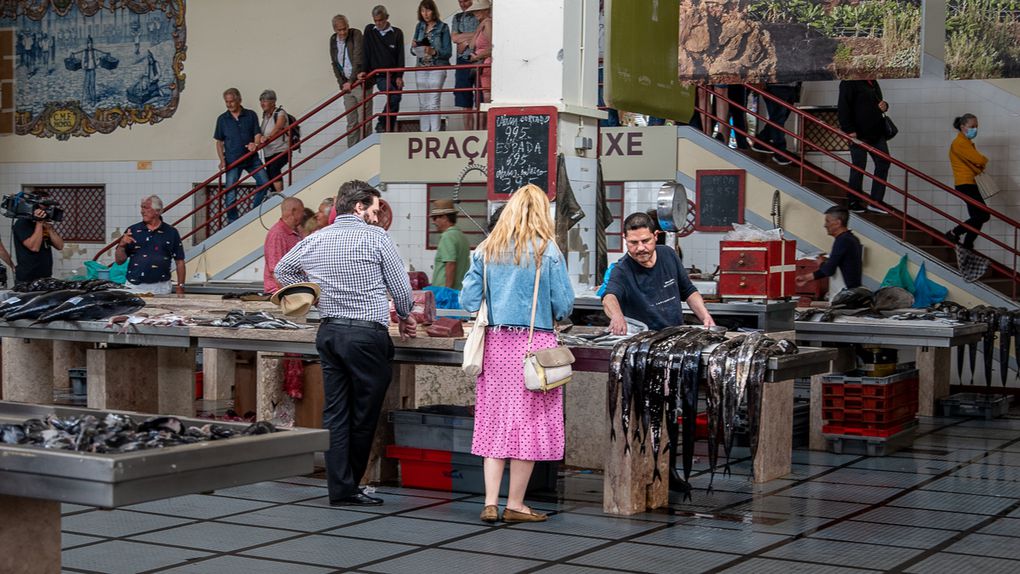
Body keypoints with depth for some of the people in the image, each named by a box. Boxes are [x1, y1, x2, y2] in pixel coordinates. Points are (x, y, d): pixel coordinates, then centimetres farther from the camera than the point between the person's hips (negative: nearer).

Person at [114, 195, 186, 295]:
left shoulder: (171, 232, 5)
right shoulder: (133, 230, 7)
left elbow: (179, 262, 6)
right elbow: (119, 260, 8)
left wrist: (180, 287, -1)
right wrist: (122, 245, -11)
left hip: (161, 288, -1)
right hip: (134, 287, 1)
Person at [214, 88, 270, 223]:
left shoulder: (251, 115, 4)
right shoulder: (222, 119, 5)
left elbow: (257, 134, 3)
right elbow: (219, 142, 8)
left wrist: (254, 144, -20)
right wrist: (222, 160, -5)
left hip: (251, 157, 1)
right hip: (232, 160, -1)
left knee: (264, 182, -11)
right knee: (230, 193, -3)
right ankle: (232, 222, 9)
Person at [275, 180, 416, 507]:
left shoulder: (314, 241, 11)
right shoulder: (375, 237, -4)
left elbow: (281, 270, 28)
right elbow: (401, 288, 1)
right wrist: (405, 318, 21)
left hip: (329, 331, 6)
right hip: (367, 334, -5)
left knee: (335, 413, 7)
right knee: (364, 415, 5)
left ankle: (341, 488, 7)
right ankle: (350, 485, 12)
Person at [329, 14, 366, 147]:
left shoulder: (356, 35, -9)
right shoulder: (333, 40, 8)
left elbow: (358, 59, -18)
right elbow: (334, 64, 14)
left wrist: (351, 81, -22)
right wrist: (342, 83, 2)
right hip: (347, 84, 5)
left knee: (363, 120, -8)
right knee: (351, 121, 7)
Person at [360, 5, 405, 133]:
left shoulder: (397, 33, 1)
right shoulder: (369, 31, 3)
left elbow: (400, 56, -2)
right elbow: (366, 52, 3)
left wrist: (399, 76, -9)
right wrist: (364, 71, -4)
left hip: (394, 75, 2)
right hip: (379, 75, -2)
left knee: (395, 106, -1)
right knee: (394, 96, -24)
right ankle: (381, 124, -13)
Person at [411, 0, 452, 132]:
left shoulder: (442, 27, -3)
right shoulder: (420, 26, 10)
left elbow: (448, 52, -5)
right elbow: (414, 52, 15)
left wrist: (434, 52, -21)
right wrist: (414, 47, -7)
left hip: (437, 68, -5)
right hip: (422, 68, 5)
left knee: (433, 103, -11)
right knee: (423, 104, 5)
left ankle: (435, 132, -10)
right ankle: (424, 132, 10)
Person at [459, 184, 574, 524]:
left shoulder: (487, 250, 5)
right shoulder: (547, 250, -5)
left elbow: (468, 300, 3)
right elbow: (564, 306, -6)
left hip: (495, 342, 4)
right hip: (534, 342, -4)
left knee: (495, 420, 9)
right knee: (528, 421, 3)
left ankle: (490, 503, 6)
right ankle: (515, 505, 6)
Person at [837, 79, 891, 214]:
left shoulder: (873, 83, 16)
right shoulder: (849, 83, -10)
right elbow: (843, 108, -16)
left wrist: (884, 105, 6)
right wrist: (849, 130, -22)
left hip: (877, 132, 8)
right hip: (858, 134, -8)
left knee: (883, 163, 4)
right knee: (858, 167, -2)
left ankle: (875, 203, 9)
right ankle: (853, 203, 11)